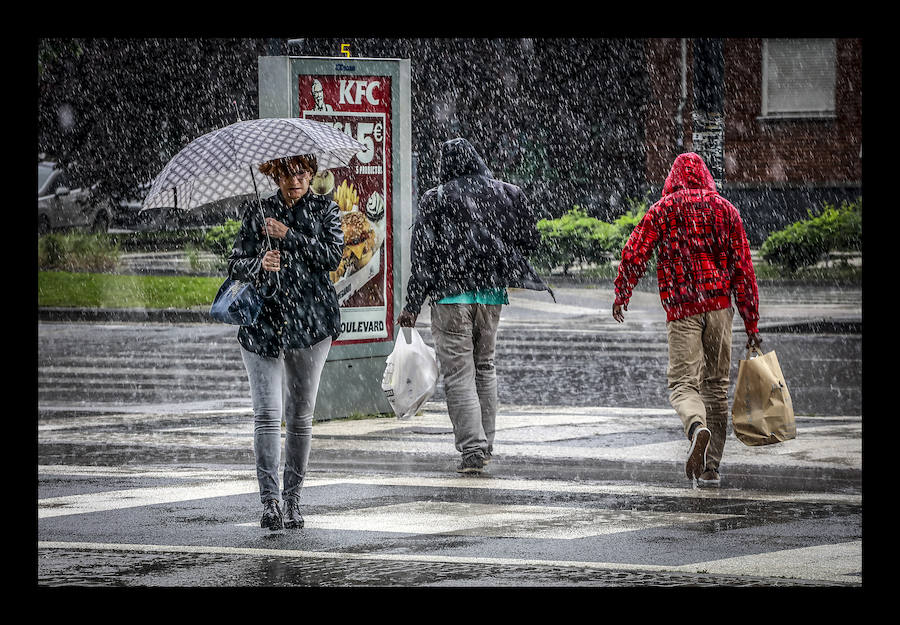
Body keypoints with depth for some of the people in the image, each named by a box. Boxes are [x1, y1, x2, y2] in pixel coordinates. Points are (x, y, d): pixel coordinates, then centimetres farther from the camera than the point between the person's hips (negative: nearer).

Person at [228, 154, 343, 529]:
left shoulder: (325, 211, 8)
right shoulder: (257, 213, 10)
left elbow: (332, 256, -8)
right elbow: (235, 265, 4)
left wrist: (288, 235, -15)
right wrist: (258, 265, -17)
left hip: (310, 325, 0)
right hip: (262, 325, 0)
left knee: (300, 416, 5)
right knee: (267, 413, -11)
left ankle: (292, 500, 13)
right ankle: (270, 502, -16)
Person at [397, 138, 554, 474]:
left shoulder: (435, 200, -4)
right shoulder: (505, 193, 4)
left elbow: (422, 254, -6)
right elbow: (530, 239, 9)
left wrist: (413, 305, -2)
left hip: (451, 295, -4)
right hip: (492, 294, 4)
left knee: (458, 373, -3)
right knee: (485, 368, 18)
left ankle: (472, 448, -12)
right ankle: (484, 444, 19)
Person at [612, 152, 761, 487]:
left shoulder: (662, 210, 3)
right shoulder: (725, 209, 8)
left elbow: (634, 254, -4)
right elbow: (743, 269, 5)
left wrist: (621, 295, 13)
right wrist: (752, 325, 6)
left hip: (681, 310, -2)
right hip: (719, 307, 2)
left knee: (682, 384, -2)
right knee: (716, 385, 10)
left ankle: (697, 427, -35)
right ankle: (711, 467, 10)